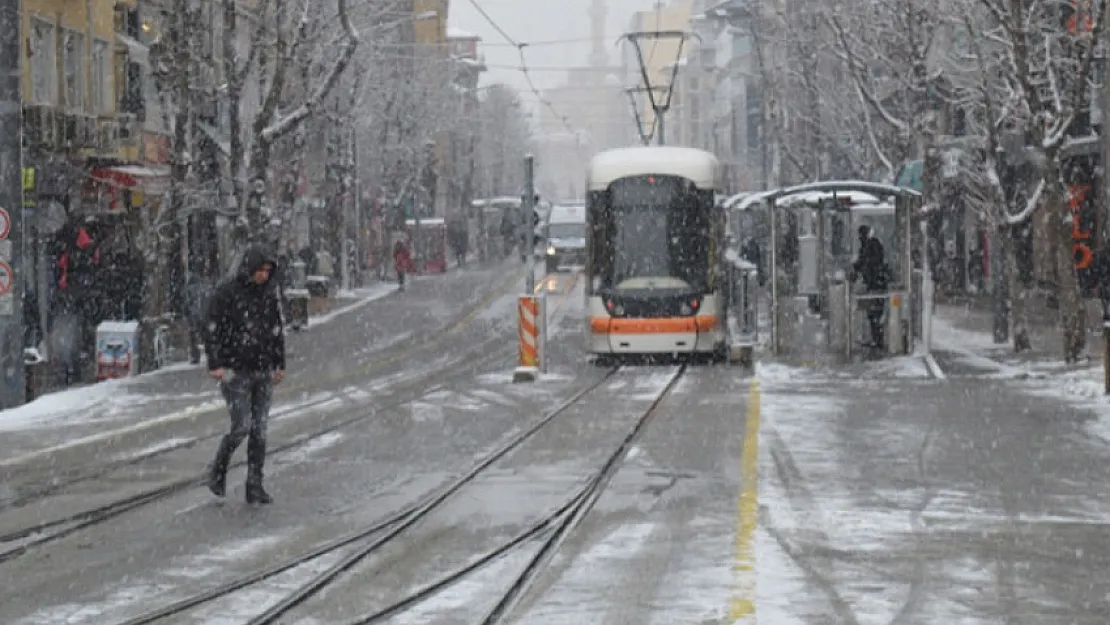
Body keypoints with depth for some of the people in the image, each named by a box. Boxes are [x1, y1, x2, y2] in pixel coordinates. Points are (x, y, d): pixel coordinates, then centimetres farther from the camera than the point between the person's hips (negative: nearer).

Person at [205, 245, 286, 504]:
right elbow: (213, 329, -10)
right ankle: (218, 471, 14)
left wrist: (280, 364, 12)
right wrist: (215, 364, -18)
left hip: (262, 372, 5)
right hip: (235, 372, -5)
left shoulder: (268, 293, 7)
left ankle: (255, 487, 9)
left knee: (259, 430, 3)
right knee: (241, 427, -11)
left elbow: (277, 330, 15)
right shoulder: (227, 293, -9)